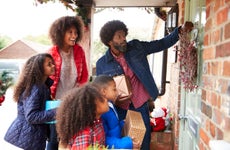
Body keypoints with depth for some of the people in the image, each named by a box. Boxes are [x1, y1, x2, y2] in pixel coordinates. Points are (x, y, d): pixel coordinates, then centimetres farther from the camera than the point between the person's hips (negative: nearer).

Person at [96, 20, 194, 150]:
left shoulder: (136, 47, -2)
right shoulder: (102, 64, -5)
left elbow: (162, 44, 3)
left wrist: (181, 31, -8)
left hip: (140, 107, 1)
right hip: (119, 110, -1)